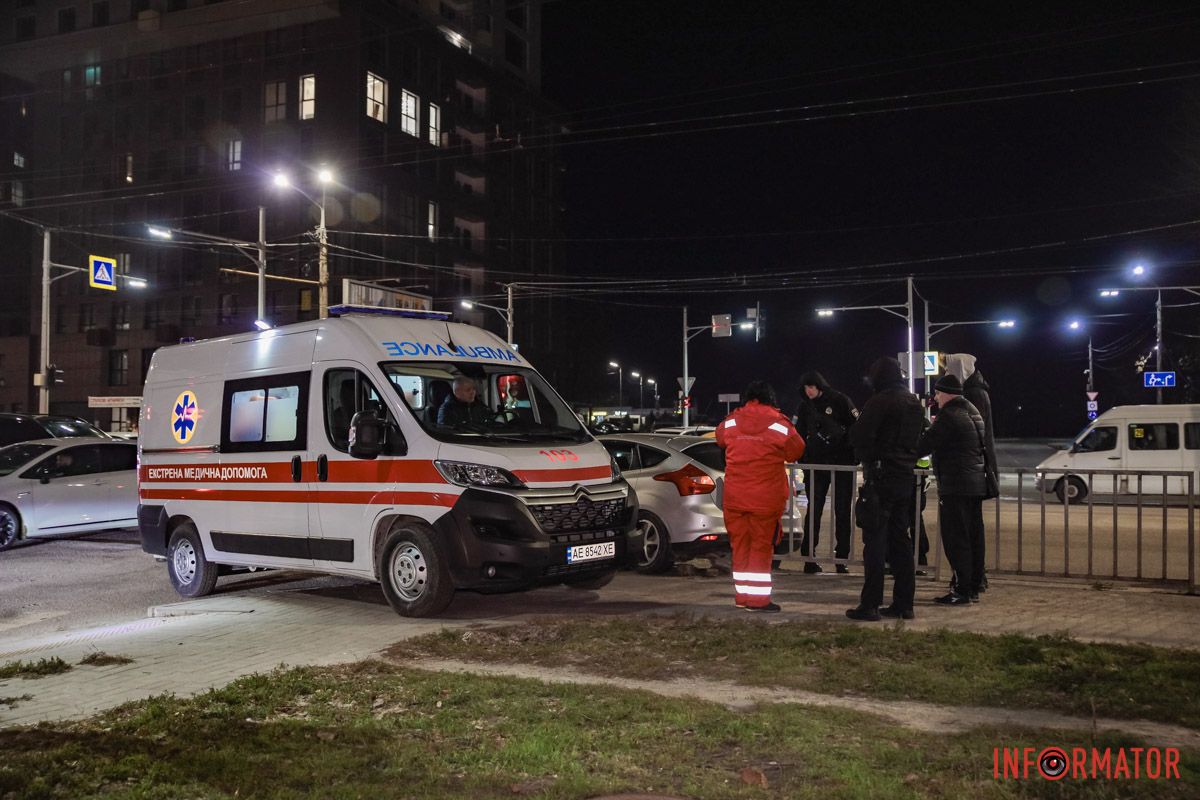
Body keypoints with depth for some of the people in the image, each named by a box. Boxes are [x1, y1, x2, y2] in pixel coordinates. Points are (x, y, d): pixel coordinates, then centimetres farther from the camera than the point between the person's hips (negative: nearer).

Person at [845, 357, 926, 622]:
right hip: (906, 477, 8)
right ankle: (903, 603, 16)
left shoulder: (881, 401, -13)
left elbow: (859, 435, -16)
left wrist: (866, 458, 1)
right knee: (899, 538, 13)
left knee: (875, 540, -5)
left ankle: (870, 604, -5)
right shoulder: (915, 403, 13)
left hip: (881, 477, -8)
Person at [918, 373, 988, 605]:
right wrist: (935, 426, 23)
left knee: (956, 539, -6)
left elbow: (924, 445, -17)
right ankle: (973, 587, 18)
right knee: (973, 537, 12)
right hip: (976, 483, 9)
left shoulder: (948, 416, -15)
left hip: (955, 485, -9)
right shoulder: (973, 412, 15)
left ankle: (961, 591, -5)